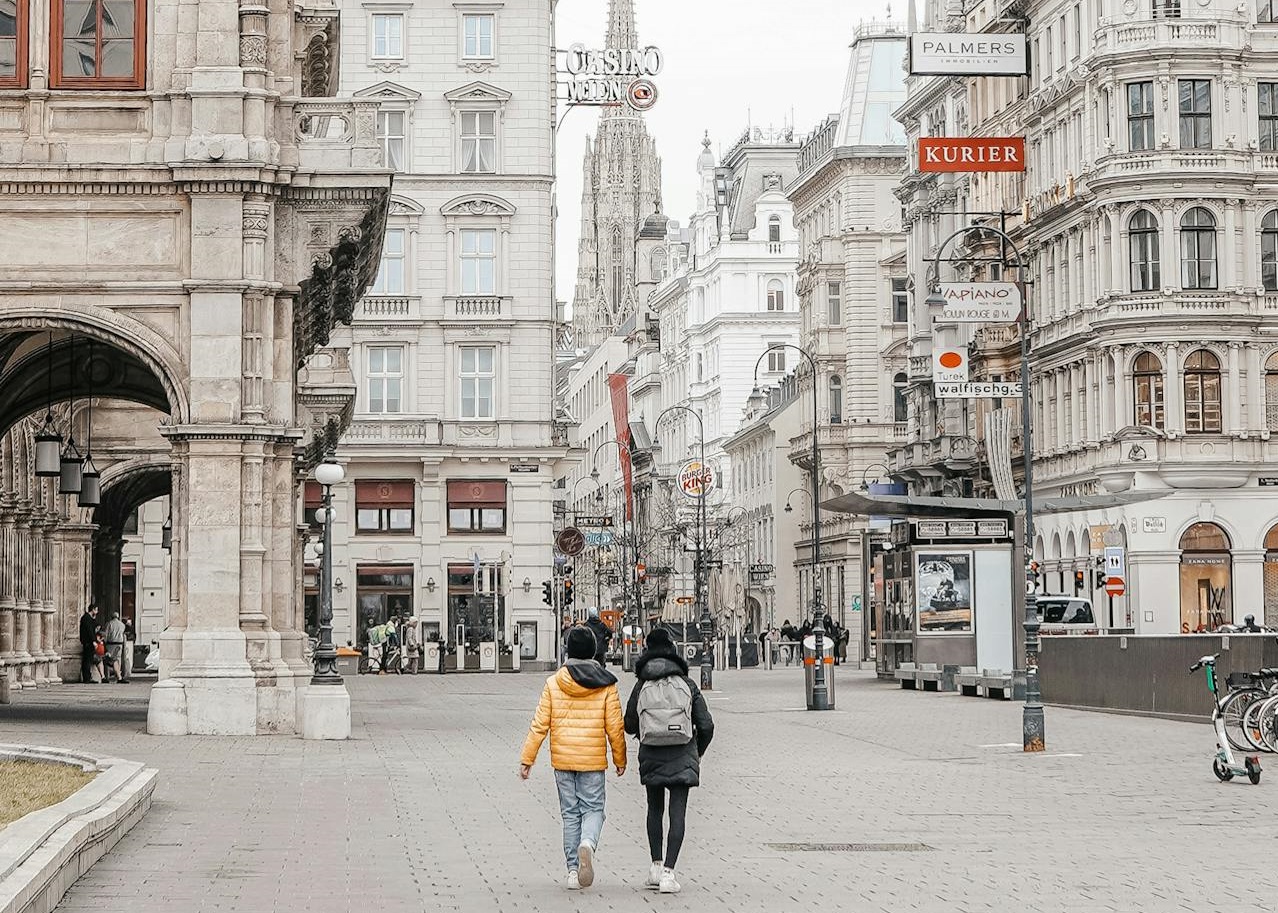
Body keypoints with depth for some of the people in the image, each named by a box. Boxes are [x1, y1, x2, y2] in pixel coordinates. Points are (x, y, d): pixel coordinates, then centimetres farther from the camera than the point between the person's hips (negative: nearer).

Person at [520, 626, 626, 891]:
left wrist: (527, 759, 3)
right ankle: (587, 844, -23)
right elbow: (615, 727, -3)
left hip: (562, 760, 1)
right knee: (593, 809, 8)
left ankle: (573, 870, 11)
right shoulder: (606, 685, -5)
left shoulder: (553, 683, -3)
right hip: (593, 760, -1)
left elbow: (540, 725, -3)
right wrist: (620, 760, 10)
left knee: (570, 814, 10)